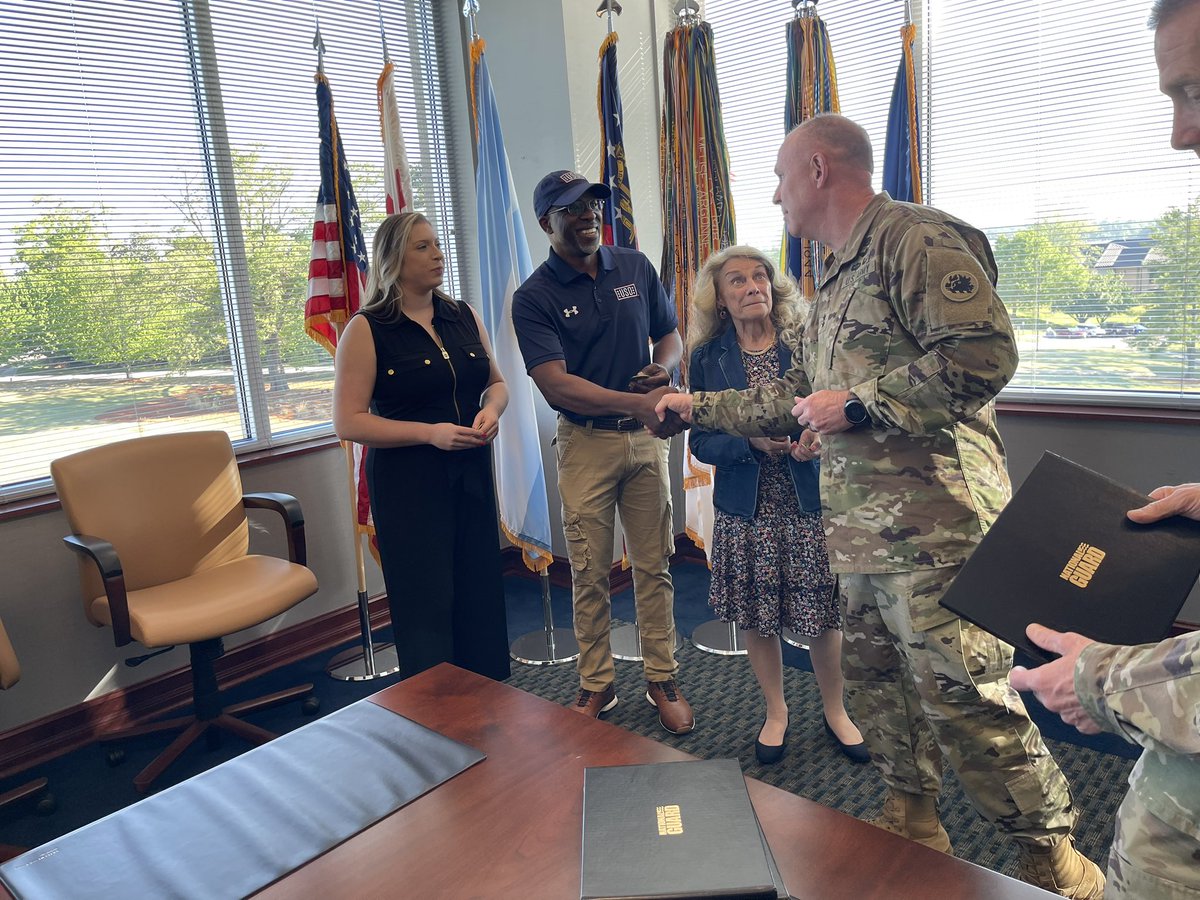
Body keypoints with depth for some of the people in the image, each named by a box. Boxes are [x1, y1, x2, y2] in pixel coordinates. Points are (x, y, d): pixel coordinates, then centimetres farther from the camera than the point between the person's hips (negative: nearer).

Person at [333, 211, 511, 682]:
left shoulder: (464, 317, 8)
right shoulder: (366, 330, -8)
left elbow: (495, 382, 18)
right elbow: (348, 422, -12)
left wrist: (491, 409, -5)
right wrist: (430, 433, -20)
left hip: (472, 475, 5)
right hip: (408, 484, -5)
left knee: (481, 597, 10)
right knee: (427, 606, 2)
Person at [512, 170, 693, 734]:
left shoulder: (636, 268, 5)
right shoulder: (534, 298, -7)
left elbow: (670, 334, 15)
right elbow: (555, 385, -18)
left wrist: (663, 367, -10)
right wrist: (638, 402, -29)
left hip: (645, 437, 3)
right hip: (585, 443, -3)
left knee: (653, 566, 9)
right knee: (589, 573, 6)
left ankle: (662, 680, 23)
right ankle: (596, 684, 23)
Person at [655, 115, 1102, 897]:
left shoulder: (916, 238, -10)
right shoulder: (837, 280, 20)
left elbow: (985, 355, -22)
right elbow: (797, 397, 26)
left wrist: (859, 404, -16)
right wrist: (701, 407, 28)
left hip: (932, 520, -10)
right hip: (860, 526, 10)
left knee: (964, 695, -3)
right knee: (874, 680, 17)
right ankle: (913, 820, 35)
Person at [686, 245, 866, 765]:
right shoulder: (708, 358, -1)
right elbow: (701, 443, -3)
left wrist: (819, 439, -20)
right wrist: (752, 441, -19)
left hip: (810, 502, 0)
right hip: (745, 508, 1)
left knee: (823, 614, 7)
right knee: (756, 618, 11)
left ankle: (835, 712, 32)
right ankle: (776, 713, 34)